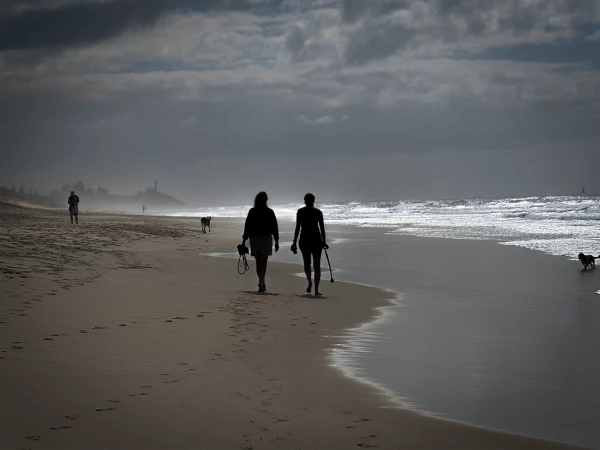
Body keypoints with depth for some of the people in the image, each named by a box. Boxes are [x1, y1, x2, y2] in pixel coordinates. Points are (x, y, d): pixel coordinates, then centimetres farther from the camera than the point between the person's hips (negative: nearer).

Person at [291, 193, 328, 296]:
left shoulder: (300, 212, -1)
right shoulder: (318, 212, 1)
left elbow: (297, 228, -4)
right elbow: (322, 228, 0)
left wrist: (294, 242, -1)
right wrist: (324, 242, 6)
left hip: (304, 240, 0)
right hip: (316, 240, 0)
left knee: (306, 263, 18)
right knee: (317, 265, 4)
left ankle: (310, 282, -5)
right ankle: (316, 289, -3)